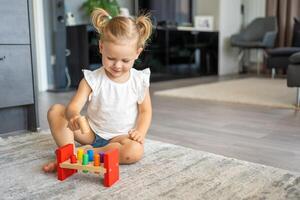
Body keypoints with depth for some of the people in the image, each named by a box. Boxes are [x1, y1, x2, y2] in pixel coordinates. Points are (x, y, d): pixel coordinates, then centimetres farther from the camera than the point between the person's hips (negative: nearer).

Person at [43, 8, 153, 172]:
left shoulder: (139, 81, -7)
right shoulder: (92, 79, -10)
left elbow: (145, 111, 2)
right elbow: (74, 106, -19)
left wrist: (140, 132, -16)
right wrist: (73, 116, -43)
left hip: (120, 137, 0)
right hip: (91, 132, 1)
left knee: (135, 151, -35)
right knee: (55, 111, -15)